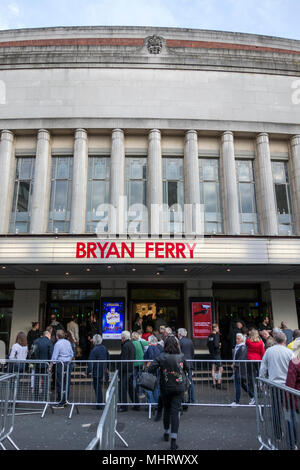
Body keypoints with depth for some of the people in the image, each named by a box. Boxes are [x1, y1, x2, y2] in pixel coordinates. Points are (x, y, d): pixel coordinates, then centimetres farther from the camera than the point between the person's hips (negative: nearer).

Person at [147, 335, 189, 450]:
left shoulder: (161, 357, -11)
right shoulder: (181, 356, -4)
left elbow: (150, 369, -18)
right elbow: (186, 369, 10)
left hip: (165, 388, 0)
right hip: (179, 388, 0)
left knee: (167, 410, 19)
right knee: (175, 412, 1)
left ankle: (166, 433, 36)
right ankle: (173, 440, -5)